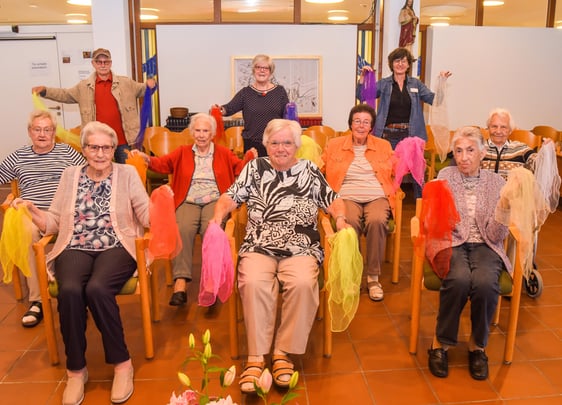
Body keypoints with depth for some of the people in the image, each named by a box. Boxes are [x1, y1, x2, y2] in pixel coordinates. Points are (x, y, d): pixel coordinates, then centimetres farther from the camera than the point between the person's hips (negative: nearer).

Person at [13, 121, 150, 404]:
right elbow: (54, 222, 12)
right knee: (70, 291, -30)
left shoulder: (127, 173, 8)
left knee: (97, 289, -32)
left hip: (116, 248, -2)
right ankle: (76, 369, -10)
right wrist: (32, 211, -7)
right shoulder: (70, 175, 14)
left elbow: (147, 216, -1)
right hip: (75, 249, 2)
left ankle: (121, 363, -14)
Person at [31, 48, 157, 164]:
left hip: (122, 140, 0)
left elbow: (141, 90, 9)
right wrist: (44, 91, 3)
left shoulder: (126, 83, 5)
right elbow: (65, 95, 15)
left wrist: (149, 85, -14)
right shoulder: (83, 87, 8)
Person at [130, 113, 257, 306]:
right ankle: (180, 282, -34)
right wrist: (146, 159, -9)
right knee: (183, 229, -31)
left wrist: (249, 158, -11)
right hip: (188, 202, 1)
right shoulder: (182, 152, 21)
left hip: (215, 201, -1)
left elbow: (239, 168, 9)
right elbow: (163, 163, 10)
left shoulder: (223, 153, 19)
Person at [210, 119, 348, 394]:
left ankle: (283, 352, -15)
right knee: (254, 283, -31)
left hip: (300, 249, 0)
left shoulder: (310, 171, 12)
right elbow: (230, 197, 8)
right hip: (259, 247, 0)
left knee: (303, 284, -31)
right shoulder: (255, 168, 12)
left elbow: (333, 201, 11)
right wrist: (219, 214, -12)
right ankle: (256, 357, -20)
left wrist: (340, 219, -9)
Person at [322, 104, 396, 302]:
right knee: (349, 222, -35)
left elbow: (395, 173, 17)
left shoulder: (383, 146, 20)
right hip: (347, 197, -1)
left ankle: (373, 277, -19)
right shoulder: (334, 145, 17)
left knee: (377, 221, -34)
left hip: (377, 197, 1)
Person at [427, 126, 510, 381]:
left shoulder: (496, 183, 5)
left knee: (486, 283, -32)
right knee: (459, 280, -34)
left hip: (484, 246, 1)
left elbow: (496, 236, -1)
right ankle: (440, 344, -11)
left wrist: (504, 208, -17)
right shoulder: (446, 176, 3)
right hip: (451, 243, -1)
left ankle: (478, 345, -5)